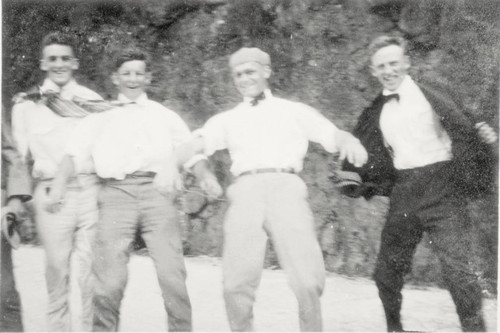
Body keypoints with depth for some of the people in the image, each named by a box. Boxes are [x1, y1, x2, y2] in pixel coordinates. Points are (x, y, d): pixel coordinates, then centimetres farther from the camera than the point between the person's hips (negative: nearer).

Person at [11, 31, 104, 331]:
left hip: (91, 192, 0)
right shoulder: (27, 105, 10)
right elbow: (20, 153, 12)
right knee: (57, 270, 3)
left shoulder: (93, 101, 12)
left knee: (93, 270, -1)